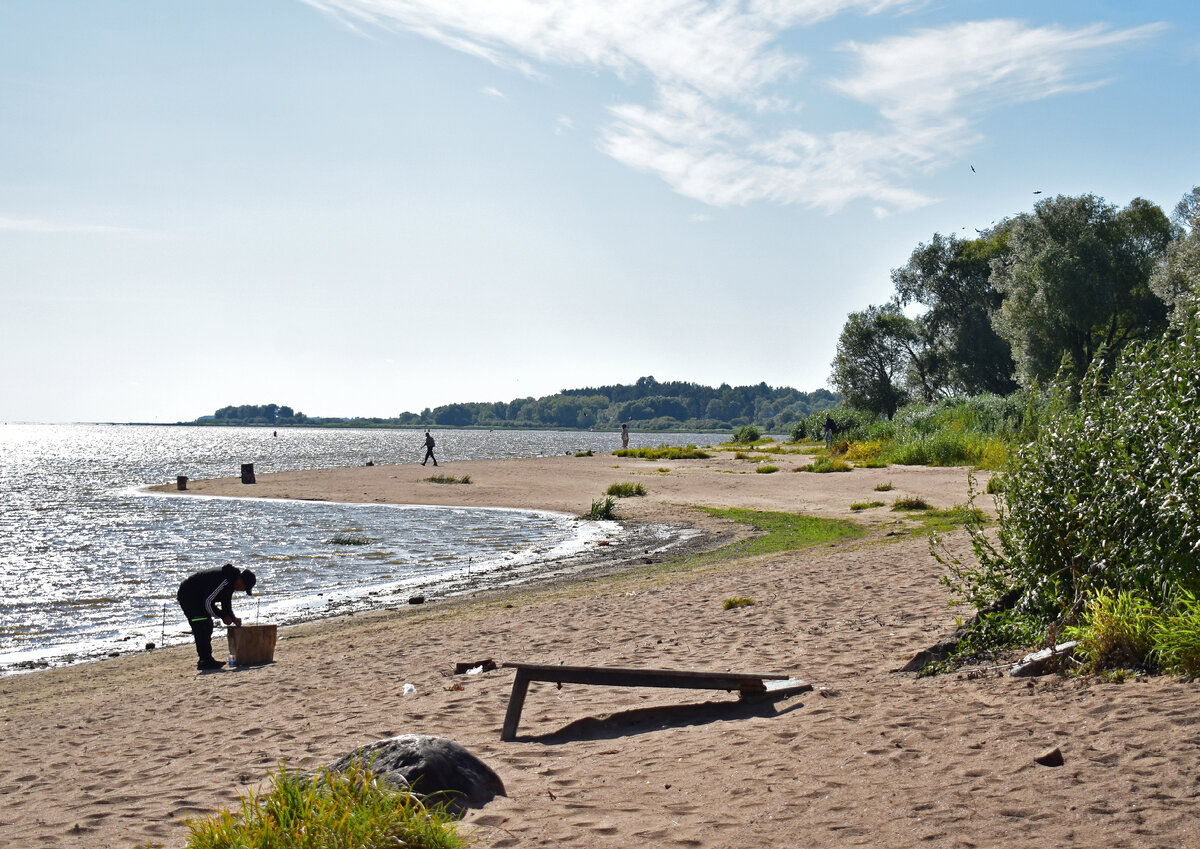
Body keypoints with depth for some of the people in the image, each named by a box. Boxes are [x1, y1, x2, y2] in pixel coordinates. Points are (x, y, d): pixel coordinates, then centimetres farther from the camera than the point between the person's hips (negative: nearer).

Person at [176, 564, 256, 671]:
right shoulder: (223, 581, -30)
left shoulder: (230, 582, 3)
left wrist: (233, 618, -2)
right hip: (188, 597, -11)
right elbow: (208, 602, -30)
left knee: (207, 626, 11)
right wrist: (223, 616, -21)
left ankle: (206, 659, 16)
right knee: (202, 628, -15)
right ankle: (205, 661, -16)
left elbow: (226, 603, 14)